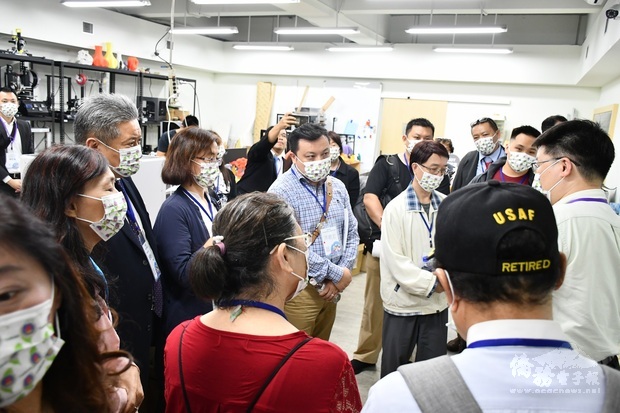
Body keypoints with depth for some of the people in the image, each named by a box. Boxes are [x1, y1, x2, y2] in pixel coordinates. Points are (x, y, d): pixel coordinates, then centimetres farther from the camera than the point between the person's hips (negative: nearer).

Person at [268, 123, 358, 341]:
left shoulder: (338, 187, 7)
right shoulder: (282, 191, -15)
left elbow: (352, 234, 8)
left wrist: (339, 277, -5)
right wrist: (336, 274, -14)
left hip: (330, 288, 6)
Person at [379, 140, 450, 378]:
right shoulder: (396, 208, -10)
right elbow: (395, 260, -14)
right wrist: (431, 283, -16)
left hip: (438, 300, 3)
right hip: (403, 301, -3)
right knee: (393, 365, 12)